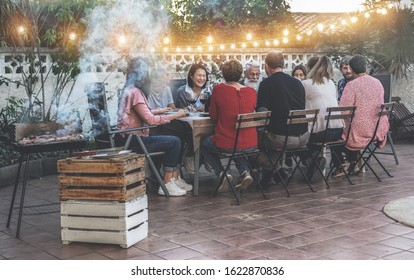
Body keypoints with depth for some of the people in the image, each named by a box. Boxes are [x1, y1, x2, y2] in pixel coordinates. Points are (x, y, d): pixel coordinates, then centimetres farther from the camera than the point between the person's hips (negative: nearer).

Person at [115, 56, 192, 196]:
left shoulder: (129, 90, 14)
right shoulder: (134, 92, -17)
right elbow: (150, 119, -22)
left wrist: (158, 111, 24)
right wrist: (175, 115, -15)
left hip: (128, 138, 10)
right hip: (131, 141, -10)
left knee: (174, 141, 11)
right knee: (174, 141, -13)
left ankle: (175, 179, 12)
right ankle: (166, 185, -7)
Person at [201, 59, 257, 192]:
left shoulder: (218, 89, -11)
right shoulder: (251, 91, -2)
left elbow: (213, 116, 0)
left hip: (225, 144, -4)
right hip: (250, 143, 4)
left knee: (204, 144, 29)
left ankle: (222, 174, 8)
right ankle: (245, 172, 15)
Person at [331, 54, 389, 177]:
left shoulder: (351, 85, -17)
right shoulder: (378, 83, 3)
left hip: (359, 132, -6)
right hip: (377, 130, 7)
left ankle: (340, 165, 21)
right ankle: (352, 163, 36)